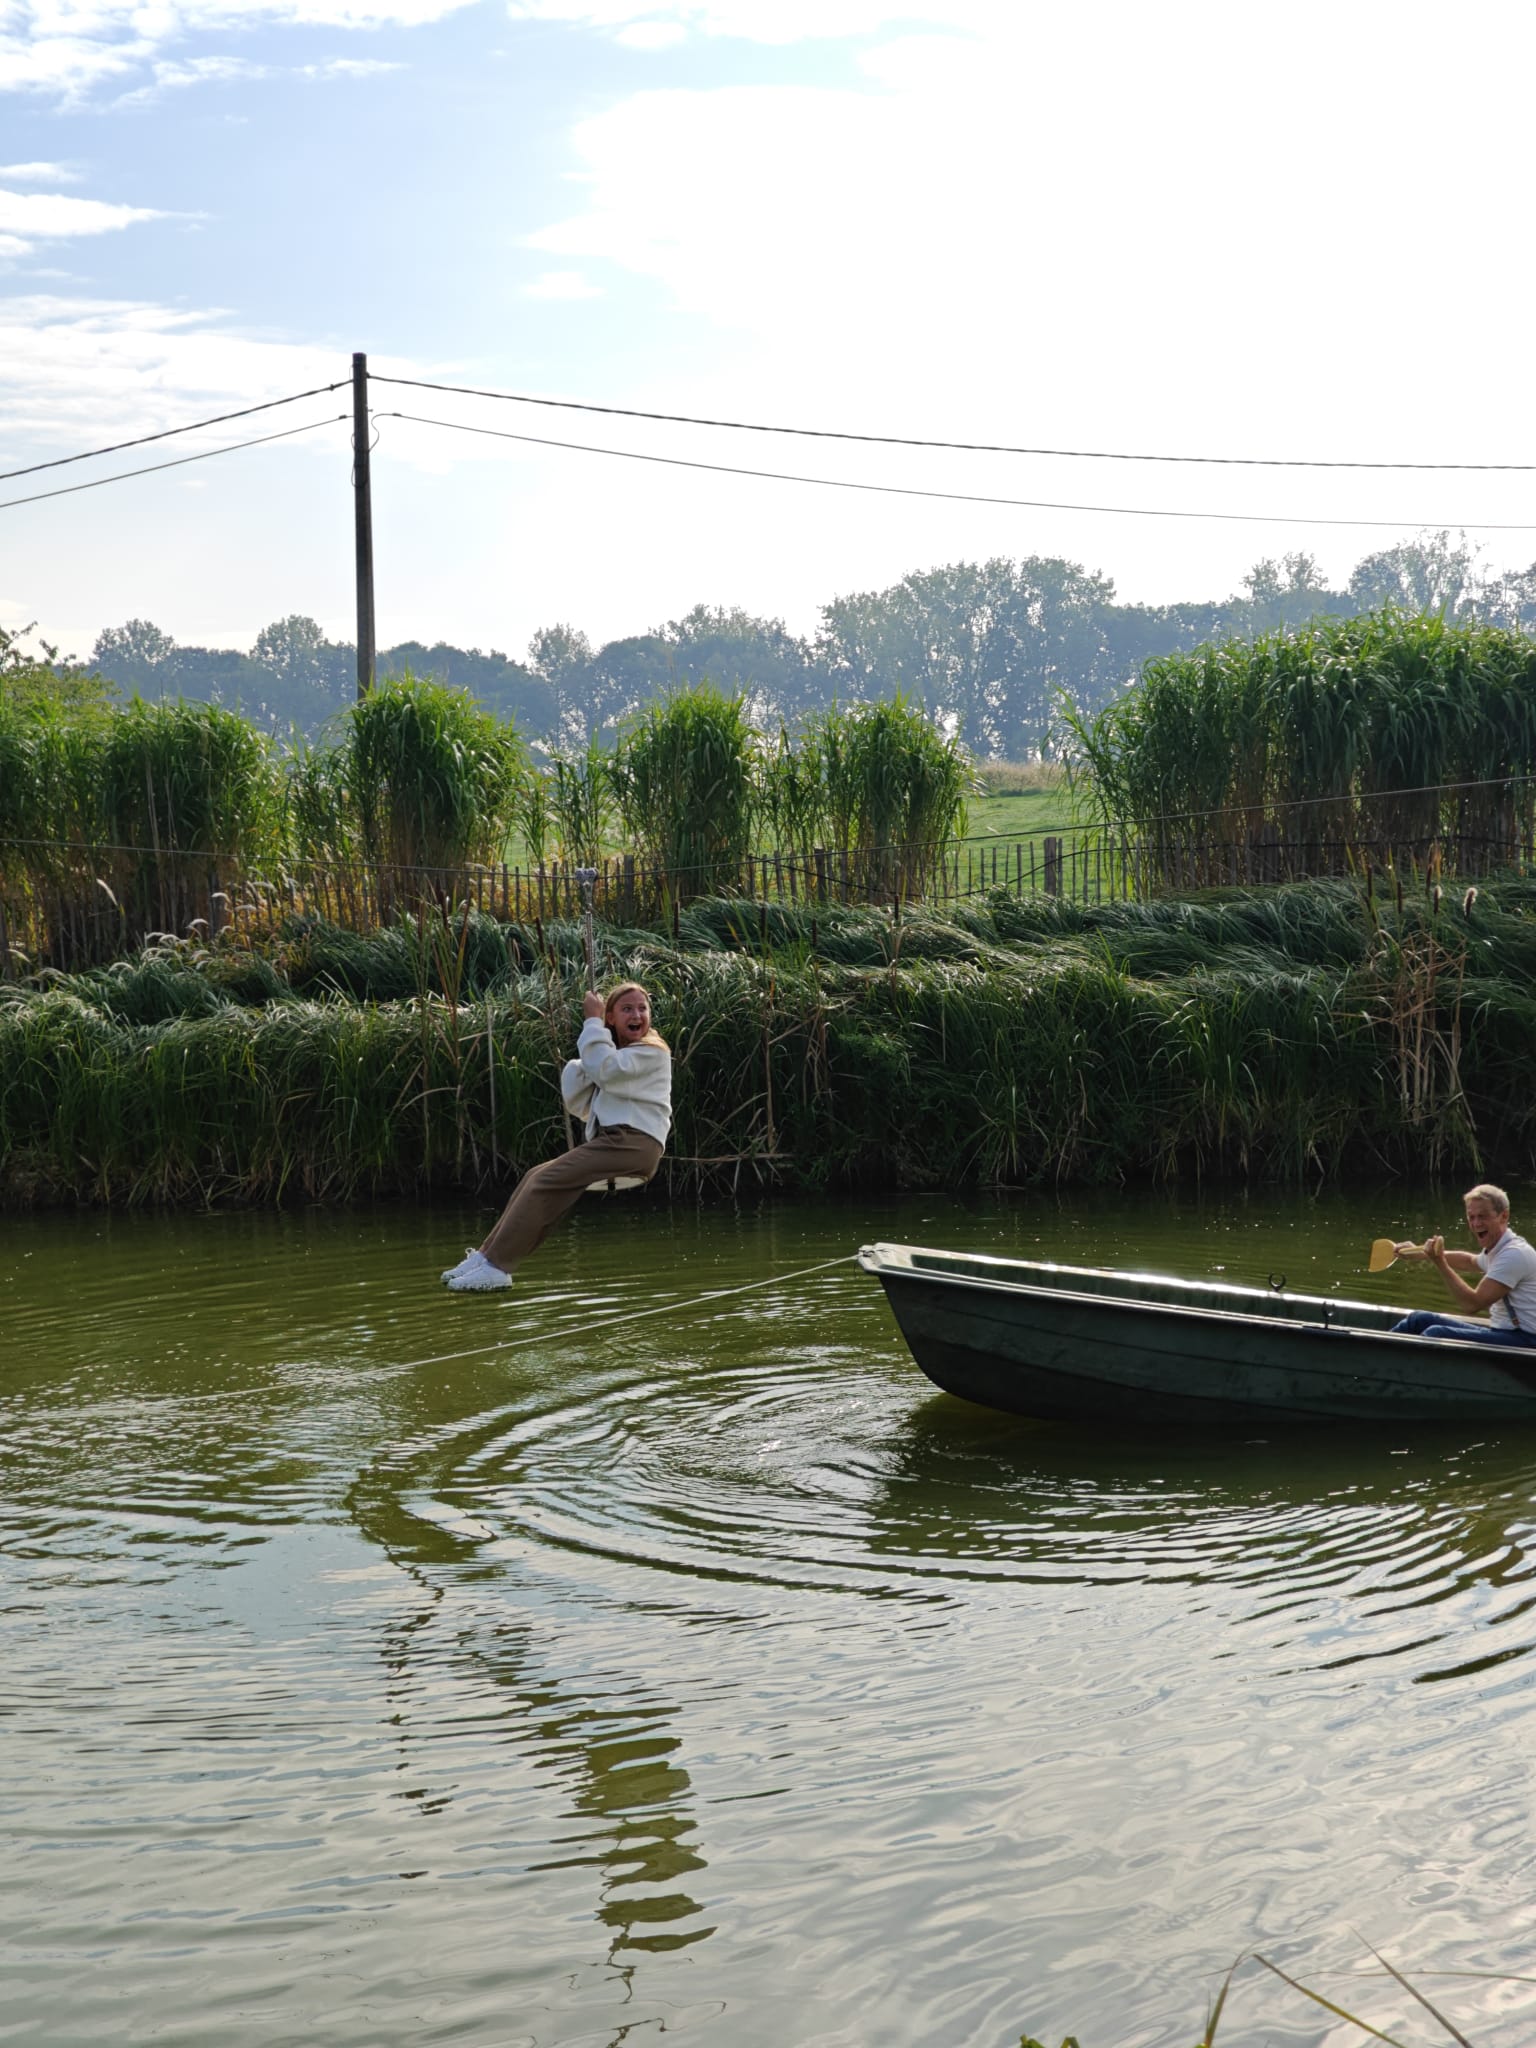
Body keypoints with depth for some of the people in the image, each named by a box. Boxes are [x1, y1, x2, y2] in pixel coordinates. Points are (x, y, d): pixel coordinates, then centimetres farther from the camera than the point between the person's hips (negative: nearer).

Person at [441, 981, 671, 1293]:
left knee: (547, 1180, -19)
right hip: (612, 1142, 9)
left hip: (635, 1143, -9)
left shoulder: (652, 1052, -1)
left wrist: (593, 1022, -7)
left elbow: (604, 1069, -20)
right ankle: (487, 1255, -3)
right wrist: (586, 1058, 3)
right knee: (536, 1176, 1)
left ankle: (496, 1267, -22)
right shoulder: (614, 1055, 26)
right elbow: (578, 1105, 16)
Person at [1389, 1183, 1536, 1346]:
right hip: (1503, 1331, 10)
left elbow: (1474, 1303, -20)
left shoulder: (1515, 1254, -17)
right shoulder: (1497, 1250, 14)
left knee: (1436, 1334, -26)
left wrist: (1440, 1262, -17)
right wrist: (1419, 1252, 32)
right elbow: (1469, 1261, 38)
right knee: (1419, 1319, 7)